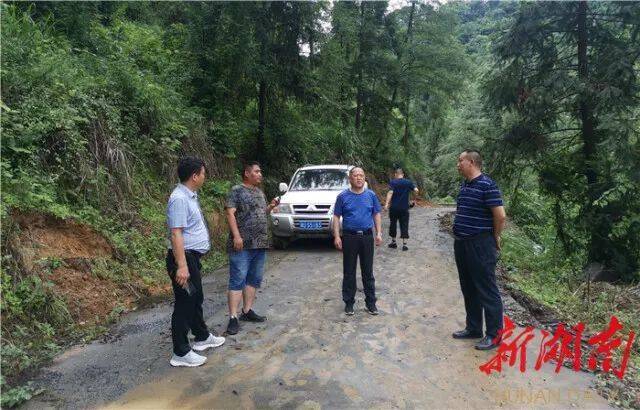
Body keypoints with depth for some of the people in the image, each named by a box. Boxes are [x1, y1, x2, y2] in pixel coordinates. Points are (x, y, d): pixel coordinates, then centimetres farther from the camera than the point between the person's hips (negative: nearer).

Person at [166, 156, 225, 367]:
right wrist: (181, 265, -29)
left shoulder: (190, 196, 11)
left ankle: (202, 337, 37)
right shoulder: (179, 198, -21)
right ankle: (181, 353, 10)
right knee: (184, 304, -1)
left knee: (196, 299, 21)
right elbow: (176, 233, -26)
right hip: (183, 258, -10)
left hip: (192, 257, 10)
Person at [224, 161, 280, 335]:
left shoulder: (260, 193, 18)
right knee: (238, 280, -7)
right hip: (242, 244, -8)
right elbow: (230, 213, -13)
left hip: (260, 244, 8)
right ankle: (233, 318, -4)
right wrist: (236, 235, -22)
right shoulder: (237, 190, -5)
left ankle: (247, 311, 23)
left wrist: (271, 207, 6)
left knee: (254, 279, 12)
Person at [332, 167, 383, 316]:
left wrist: (379, 233, 0)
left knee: (368, 271, 8)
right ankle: (349, 302, 18)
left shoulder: (371, 195, 6)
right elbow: (336, 217, 0)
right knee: (349, 272, 6)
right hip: (349, 237, -1)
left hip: (367, 236, 2)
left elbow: (376, 214, 9)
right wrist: (337, 236, -9)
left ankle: (371, 302, 20)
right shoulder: (343, 196, -1)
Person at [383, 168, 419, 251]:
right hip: (404, 208, 1)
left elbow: (390, 193, -16)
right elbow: (416, 190, -3)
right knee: (404, 226, 4)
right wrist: (411, 188, 19)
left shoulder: (392, 182, -4)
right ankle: (404, 244, -1)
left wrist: (386, 204, -23)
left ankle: (393, 242, 22)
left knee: (393, 224, 13)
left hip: (394, 207, -1)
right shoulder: (408, 182, 3)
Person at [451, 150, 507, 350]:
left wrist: (494, 238, -4)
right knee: (468, 289, 16)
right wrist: (460, 236, 16)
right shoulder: (464, 185, 12)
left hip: (480, 245, -9)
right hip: (461, 243, 9)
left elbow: (500, 215, -17)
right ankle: (473, 328, 29)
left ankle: (494, 335, 12)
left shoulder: (487, 185, -15)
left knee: (487, 290, 0)